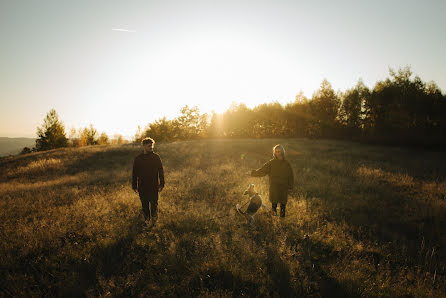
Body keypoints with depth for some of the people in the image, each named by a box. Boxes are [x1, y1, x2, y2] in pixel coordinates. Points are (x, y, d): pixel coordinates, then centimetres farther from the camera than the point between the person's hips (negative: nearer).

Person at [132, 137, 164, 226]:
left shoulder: (156, 157, 0)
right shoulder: (138, 158, 2)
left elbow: (161, 171, 3)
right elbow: (134, 173, 7)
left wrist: (161, 184, -2)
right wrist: (134, 186, 5)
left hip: (154, 187, -1)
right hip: (142, 187, 1)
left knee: (154, 204, 2)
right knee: (144, 205, 10)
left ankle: (154, 220, 20)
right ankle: (147, 220, 26)